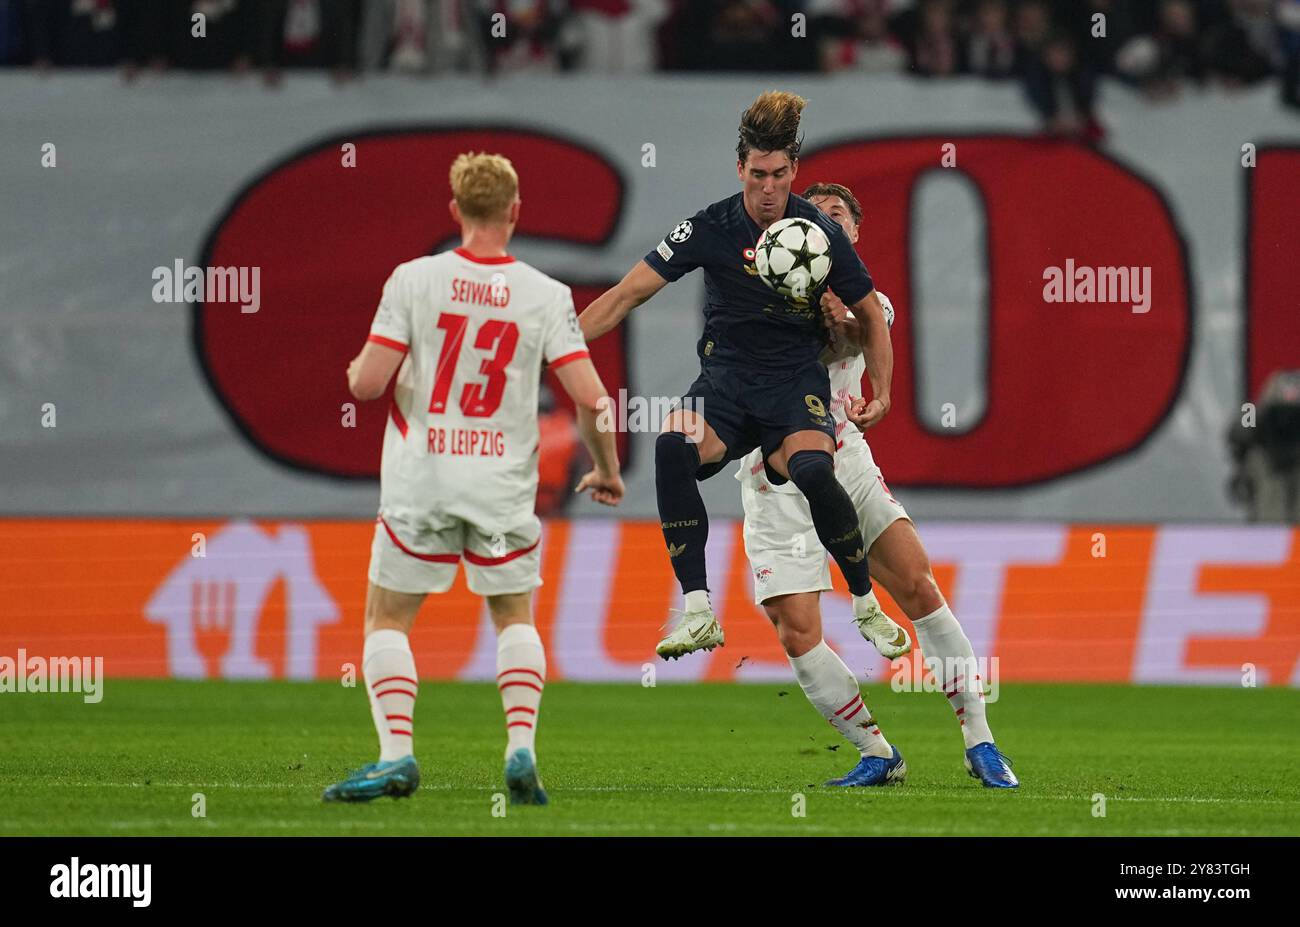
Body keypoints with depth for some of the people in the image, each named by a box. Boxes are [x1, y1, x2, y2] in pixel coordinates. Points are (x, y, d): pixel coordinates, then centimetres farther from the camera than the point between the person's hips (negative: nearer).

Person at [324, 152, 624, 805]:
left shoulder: (414, 281, -6)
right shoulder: (546, 297, -3)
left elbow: (367, 384, -9)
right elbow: (591, 399, -6)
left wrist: (355, 368, 16)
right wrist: (606, 471, 11)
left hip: (420, 482, -1)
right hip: (503, 485, 1)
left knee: (386, 620, 10)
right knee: (515, 617, 19)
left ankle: (396, 752, -6)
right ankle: (521, 747, 3)